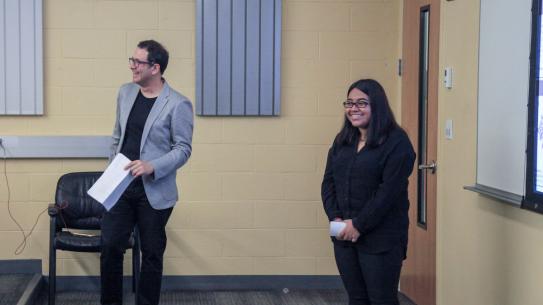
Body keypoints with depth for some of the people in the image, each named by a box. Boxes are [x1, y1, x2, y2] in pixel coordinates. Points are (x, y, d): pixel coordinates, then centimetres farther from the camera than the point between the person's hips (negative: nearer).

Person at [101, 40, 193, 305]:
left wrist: (152, 166, -23)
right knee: (110, 247, 3)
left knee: (152, 254, 7)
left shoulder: (178, 104, -12)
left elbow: (183, 149, -10)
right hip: (120, 186, 5)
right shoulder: (125, 93, 7)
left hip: (154, 192, -5)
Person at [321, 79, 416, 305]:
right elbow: (328, 182, 10)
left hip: (380, 239, -6)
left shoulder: (396, 142, -9)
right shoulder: (342, 141, 13)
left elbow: (390, 191, -16)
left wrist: (359, 225, -16)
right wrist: (335, 218, -6)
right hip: (344, 235, 6)